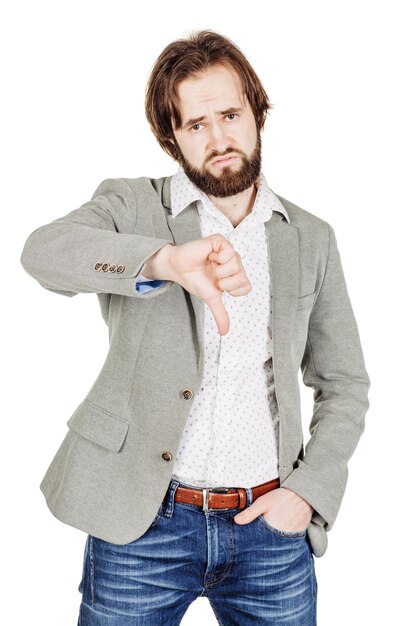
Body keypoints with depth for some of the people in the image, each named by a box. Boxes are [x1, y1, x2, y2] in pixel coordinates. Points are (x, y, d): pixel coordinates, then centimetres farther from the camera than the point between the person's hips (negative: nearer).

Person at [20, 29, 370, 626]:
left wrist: (308, 491, -1)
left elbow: (345, 384, 11)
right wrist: (166, 258, -38)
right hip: (141, 524, -2)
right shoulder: (131, 206, 0)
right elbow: (46, 250, -21)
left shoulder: (311, 239, 7)